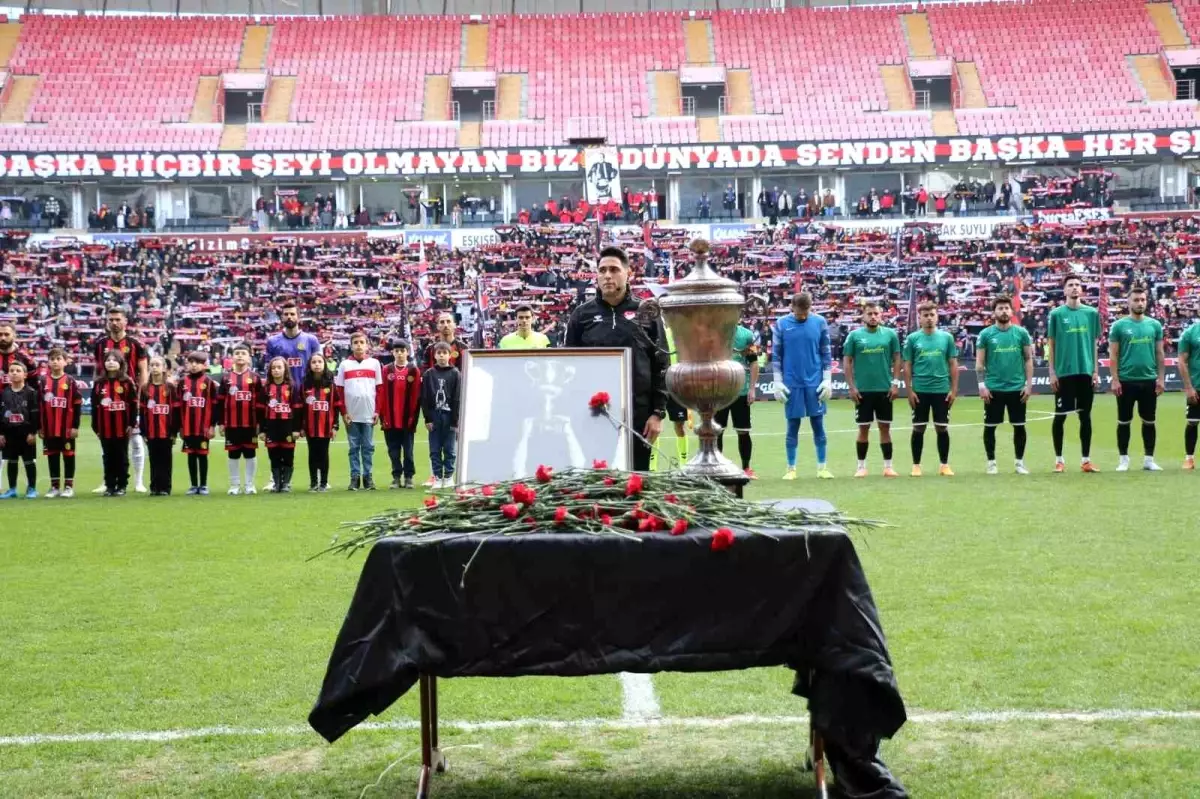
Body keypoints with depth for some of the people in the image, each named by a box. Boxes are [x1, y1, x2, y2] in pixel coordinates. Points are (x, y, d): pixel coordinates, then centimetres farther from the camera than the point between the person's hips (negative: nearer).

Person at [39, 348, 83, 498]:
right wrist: (40, 427, 6)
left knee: (68, 455, 4)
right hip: (49, 428, 4)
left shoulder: (71, 381, -4)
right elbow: (39, 406, 9)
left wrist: (75, 426, -8)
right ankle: (54, 486, 17)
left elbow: (77, 405, -5)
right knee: (52, 456, 9)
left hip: (67, 427, -4)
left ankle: (69, 486, 11)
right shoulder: (44, 382, 7)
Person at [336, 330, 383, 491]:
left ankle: (368, 477, 9)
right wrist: (344, 412, -3)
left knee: (368, 447, 4)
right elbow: (339, 390, 4)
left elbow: (380, 389, 6)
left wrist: (377, 411, -1)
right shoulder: (344, 364, 5)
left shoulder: (374, 363, 6)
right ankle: (355, 477, 8)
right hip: (351, 414, 0)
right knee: (354, 447, 4)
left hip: (369, 413, 0)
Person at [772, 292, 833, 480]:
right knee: (793, 426, 5)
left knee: (818, 425, 5)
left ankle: (822, 467, 12)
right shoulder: (782, 324, -2)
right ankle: (791, 468, 12)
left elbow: (826, 353, 4)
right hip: (792, 383, 0)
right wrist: (778, 382, -2)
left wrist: (827, 380, -1)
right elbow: (776, 355, 2)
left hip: (815, 383, 1)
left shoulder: (820, 322, 0)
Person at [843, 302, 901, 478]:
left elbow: (896, 359, 6)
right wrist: (851, 387, -5)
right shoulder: (854, 336, 0)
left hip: (885, 389, 1)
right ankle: (861, 466, 12)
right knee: (863, 428, 4)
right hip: (863, 390, -1)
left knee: (885, 427, 5)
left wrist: (895, 383, -2)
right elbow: (847, 361, 1)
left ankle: (888, 466, 11)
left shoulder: (890, 334, 3)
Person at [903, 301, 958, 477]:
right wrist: (909, 390, -4)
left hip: (942, 390, 1)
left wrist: (954, 389, 0)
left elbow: (953, 365, 6)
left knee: (942, 428, 4)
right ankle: (916, 465, 12)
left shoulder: (946, 337, 4)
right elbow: (907, 366, 3)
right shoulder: (912, 338, 1)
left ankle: (944, 465, 13)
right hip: (920, 390, -1)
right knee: (918, 428, 4)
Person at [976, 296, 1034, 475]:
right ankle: (991, 462, 15)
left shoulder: (1021, 332, 3)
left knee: (1019, 426, 5)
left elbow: (1028, 359, 6)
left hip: (1017, 388, 1)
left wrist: (1029, 384, -1)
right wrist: (982, 385, -7)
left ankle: (1019, 462, 16)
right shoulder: (986, 334, 0)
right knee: (990, 426, 4)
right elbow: (980, 362, 1)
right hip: (993, 388, -1)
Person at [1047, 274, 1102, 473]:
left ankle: (1086, 459, 14)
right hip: (1064, 372, -2)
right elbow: (1051, 344, 1)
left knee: (1085, 416, 7)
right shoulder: (1056, 314, -1)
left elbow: (1094, 343, 11)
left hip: (1086, 372, 3)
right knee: (1060, 416, 2)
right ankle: (1059, 459, 12)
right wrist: (1052, 372, -4)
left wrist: (1095, 371, 7)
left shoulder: (1092, 313, 6)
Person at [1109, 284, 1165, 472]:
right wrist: (1115, 379, -8)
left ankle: (1148, 459, 15)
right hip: (1126, 381, -2)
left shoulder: (1155, 325, 6)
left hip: (1149, 381, 2)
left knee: (1149, 421, 7)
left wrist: (1161, 378, 2)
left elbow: (1160, 353, 9)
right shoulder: (1119, 326, -2)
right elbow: (1113, 354, -2)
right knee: (1124, 421, 4)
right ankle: (1123, 459, 13)